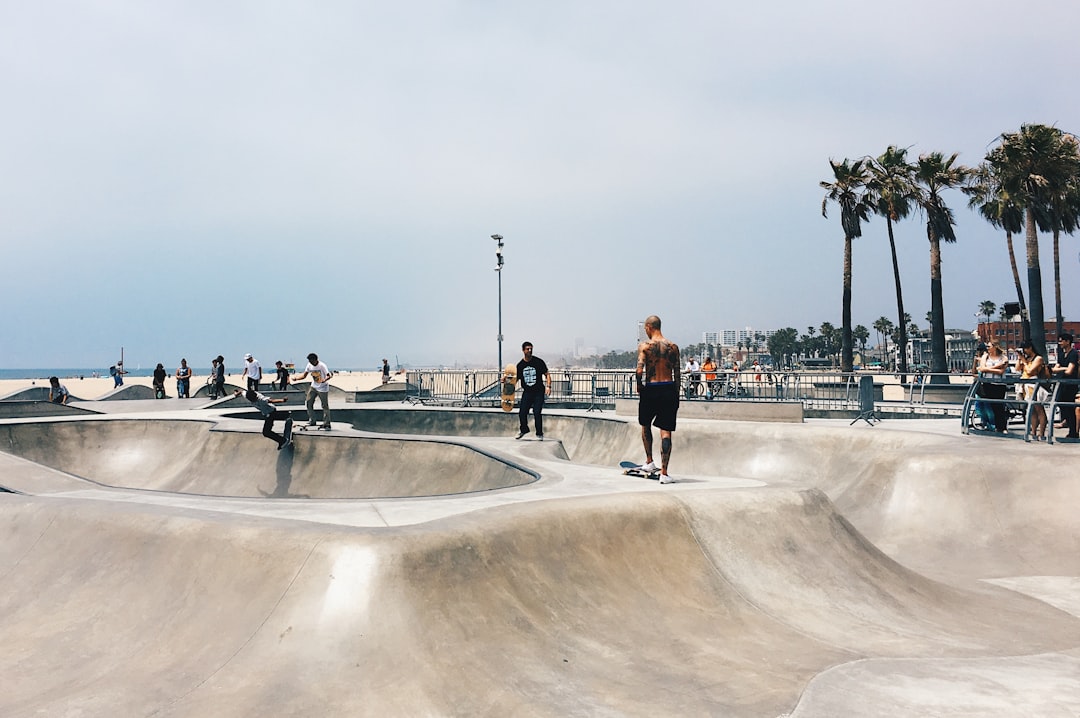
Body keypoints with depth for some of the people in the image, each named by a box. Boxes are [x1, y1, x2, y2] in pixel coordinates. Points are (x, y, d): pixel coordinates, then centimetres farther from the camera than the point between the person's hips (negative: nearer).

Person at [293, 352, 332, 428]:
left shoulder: (322, 366, -21)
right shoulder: (309, 365, -4)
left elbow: (329, 375, -29)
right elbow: (304, 375, 1)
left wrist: (325, 380, -50)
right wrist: (296, 378, -16)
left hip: (323, 388, -6)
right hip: (313, 387, 6)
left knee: (325, 406, -4)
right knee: (309, 403, 0)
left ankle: (326, 424, 1)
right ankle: (311, 421, 14)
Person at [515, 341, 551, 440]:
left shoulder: (539, 362, -4)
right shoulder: (520, 365, 3)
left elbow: (547, 375, 1)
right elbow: (516, 379, 8)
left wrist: (548, 386, -12)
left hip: (539, 392, -3)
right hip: (527, 392, 3)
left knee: (537, 412, -13)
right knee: (522, 412, -2)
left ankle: (539, 433, 4)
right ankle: (523, 429, 26)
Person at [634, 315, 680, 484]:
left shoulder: (644, 346, -4)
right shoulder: (673, 347, 4)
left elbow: (639, 370, -16)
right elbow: (677, 374, 5)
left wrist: (639, 386, 1)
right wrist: (676, 396, 12)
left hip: (650, 389, -1)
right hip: (669, 389, 2)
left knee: (645, 425, 24)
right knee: (666, 432, 1)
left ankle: (649, 462, 26)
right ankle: (664, 473, -2)